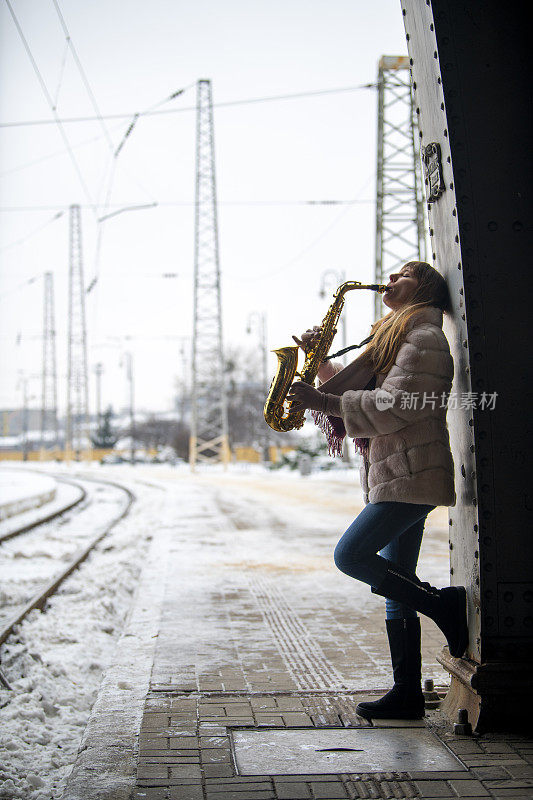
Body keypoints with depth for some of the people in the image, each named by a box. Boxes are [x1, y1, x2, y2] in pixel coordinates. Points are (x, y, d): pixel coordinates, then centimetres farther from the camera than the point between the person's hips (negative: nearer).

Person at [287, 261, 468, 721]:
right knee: (396, 588, 6)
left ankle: (442, 605, -4)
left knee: (351, 556, -16)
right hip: (394, 477, 10)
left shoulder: (424, 338, -7)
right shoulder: (393, 337, 24)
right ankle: (407, 695, 9)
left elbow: (393, 407, -19)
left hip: (411, 475, -10)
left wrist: (324, 402, -17)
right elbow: (356, 388, 26)